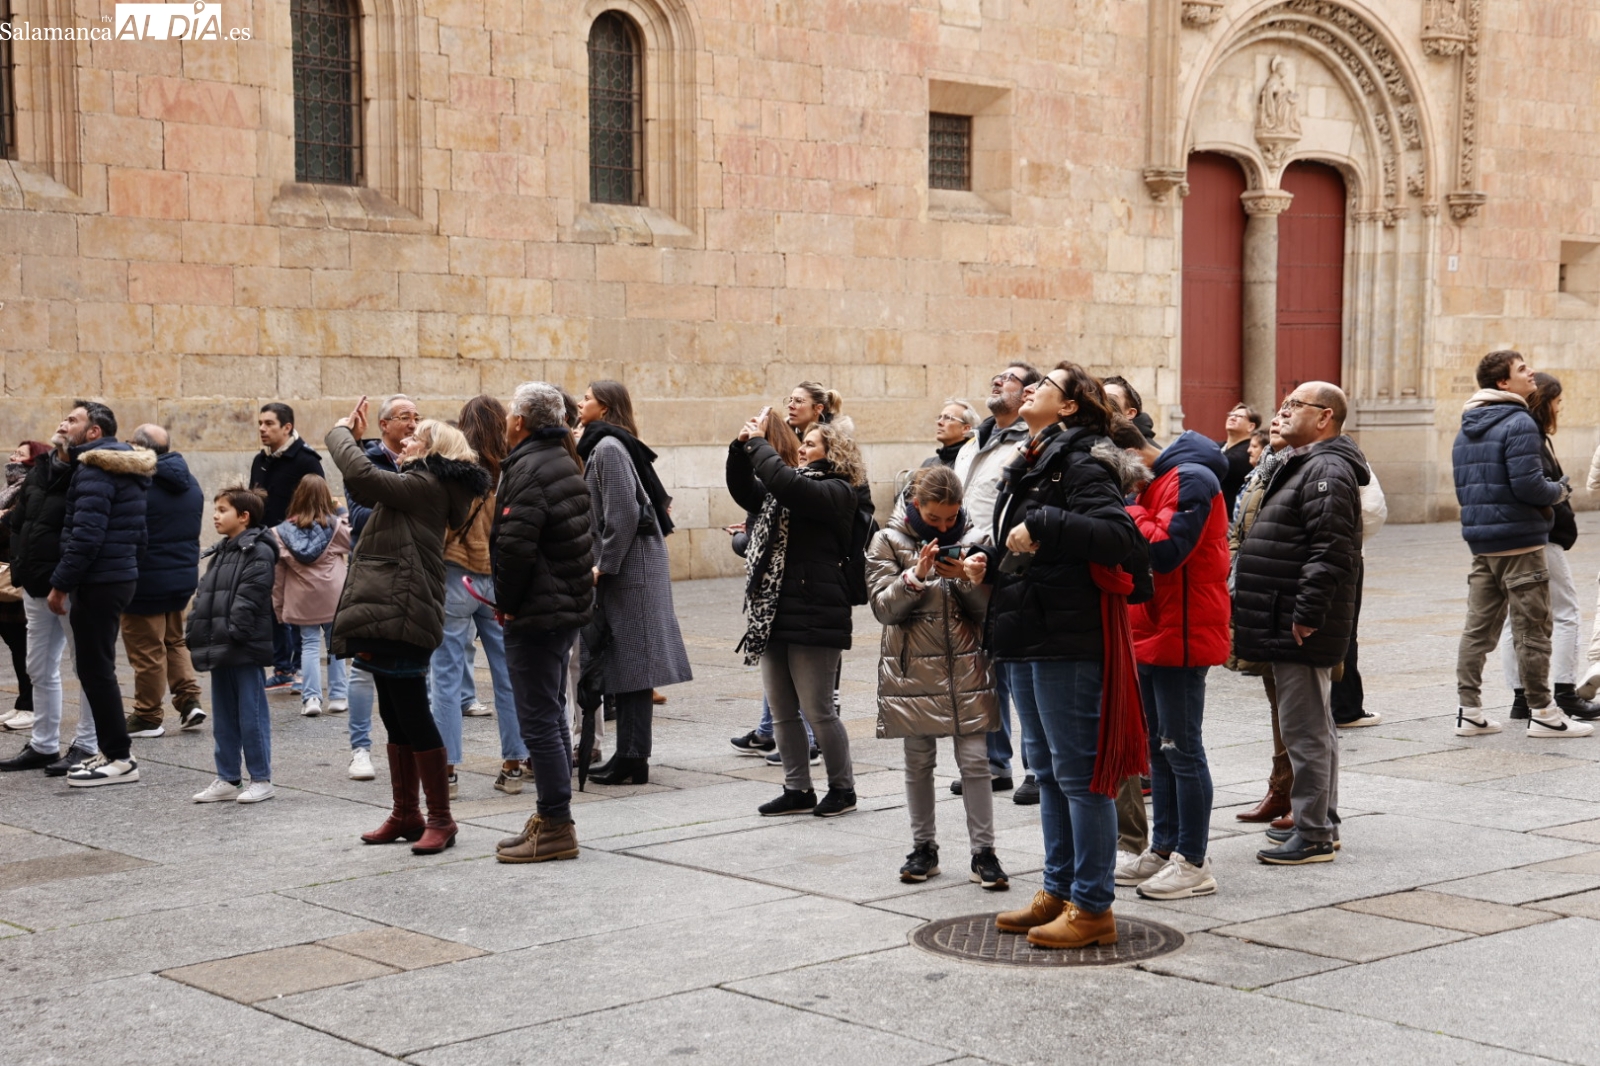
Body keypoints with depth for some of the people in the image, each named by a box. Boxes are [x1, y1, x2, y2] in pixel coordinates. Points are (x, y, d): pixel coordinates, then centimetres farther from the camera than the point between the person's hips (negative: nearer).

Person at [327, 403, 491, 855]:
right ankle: (405, 815, 23)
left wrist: (340, 433, -6)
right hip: (390, 615, 11)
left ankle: (441, 819, 0)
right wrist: (355, 439, 20)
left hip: (401, 615, -11)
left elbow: (361, 475, -22)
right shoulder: (416, 489, 18)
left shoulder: (423, 486, -12)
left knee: (414, 718, -6)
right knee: (396, 718, 15)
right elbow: (364, 488, 28)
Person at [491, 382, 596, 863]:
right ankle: (552, 819, 24)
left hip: (537, 612, -11)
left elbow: (515, 547, -24)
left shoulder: (529, 468, -18)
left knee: (538, 719, -5)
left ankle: (555, 826, -2)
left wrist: (507, 602, -10)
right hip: (570, 605, 11)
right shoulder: (565, 462, 14)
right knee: (551, 715, 17)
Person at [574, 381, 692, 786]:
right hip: (626, 567, 10)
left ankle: (632, 759, -4)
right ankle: (629, 755, 15)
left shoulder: (608, 448, -13)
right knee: (624, 662, 11)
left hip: (628, 569, -10)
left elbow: (624, 513, -21)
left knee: (630, 662, -7)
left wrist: (605, 565, -16)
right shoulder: (604, 445, 16)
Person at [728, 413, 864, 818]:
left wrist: (757, 441, -13)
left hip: (813, 615, -9)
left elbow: (783, 481, -24)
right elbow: (744, 491, 21)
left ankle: (842, 788, 12)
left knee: (818, 710, -2)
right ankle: (798, 790, 19)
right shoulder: (792, 489, 19)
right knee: (782, 711, 10)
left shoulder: (835, 492, -8)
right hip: (775, 613, 9)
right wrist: (741, 448, 7)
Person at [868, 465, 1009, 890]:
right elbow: (884, 607, -6)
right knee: (918, 763, 8)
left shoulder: (972, 539, 4)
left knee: (975, 762, -2)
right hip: (913, 670, 0)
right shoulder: (888, 542, 0)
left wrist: (971, 580, -18)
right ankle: (924, 848, 20)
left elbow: (986, 609, 3)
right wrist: (915, 576, -21)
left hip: (966, 668, 0)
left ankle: (983, 852, 5)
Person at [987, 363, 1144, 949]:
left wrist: (1042, 527, -26)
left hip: (1069, 641, -10)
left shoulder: (1081, 464, -12)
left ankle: (1092, 907, 3)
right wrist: (987, 561, 10)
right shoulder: (1030, 465, 17)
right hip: (1027, 637, 10)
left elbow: (1121, 536, -26)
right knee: (1046, 769, 16)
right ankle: (1058, 891, 26)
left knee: (1078, 772, -4)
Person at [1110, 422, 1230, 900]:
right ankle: (1164, 848, 23)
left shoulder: (1190, 480, -15)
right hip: (1150, 635, 10)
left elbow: (1165, 550, -25)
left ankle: (1194, 863, 2)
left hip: (1180, 636, -10)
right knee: (1158, 747, 14)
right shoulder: (1151, 484, 16)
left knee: (1182, 749, -5)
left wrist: (1129, 512, -15)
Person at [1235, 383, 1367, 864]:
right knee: (1313, 725, 17)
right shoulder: (1302, 464, 19)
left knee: (1305, 729, -7)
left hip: (1301, 629, -11)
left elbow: (1329, 552, -25)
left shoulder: (1328, 471, -16)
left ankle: (1314, 835, -3)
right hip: (1288, 622, 11)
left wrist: (1306, 616, -24)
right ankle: (1319, 821, 27)